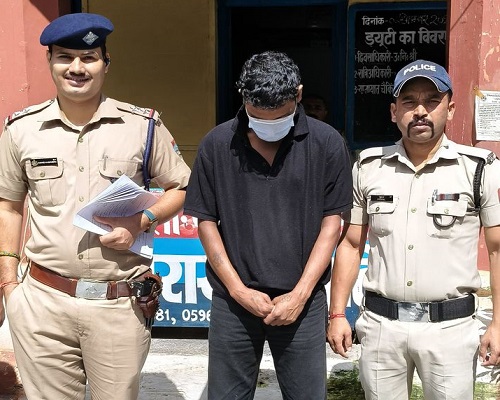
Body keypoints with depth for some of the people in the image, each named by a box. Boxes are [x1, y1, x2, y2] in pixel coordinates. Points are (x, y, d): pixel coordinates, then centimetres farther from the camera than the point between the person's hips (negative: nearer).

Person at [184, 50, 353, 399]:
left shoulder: (328, 144, -4)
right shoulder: (216, 145, -2)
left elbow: (331, 223, -1)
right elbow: (206, 222, 3)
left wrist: (300, 294, -7)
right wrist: (238, 289, -5)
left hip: (302, 300, 0)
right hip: (233, 301, 1)